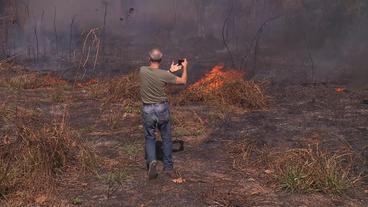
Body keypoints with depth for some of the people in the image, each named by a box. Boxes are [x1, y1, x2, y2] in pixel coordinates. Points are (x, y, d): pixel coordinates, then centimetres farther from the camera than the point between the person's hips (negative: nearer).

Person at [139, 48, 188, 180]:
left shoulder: (142, 71, -7)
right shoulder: (164, 75, -14)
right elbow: (183, 81, -1)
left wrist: (170, 71, 14)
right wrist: (185, 67, 15)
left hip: (147, 110, 1)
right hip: (162, 109, -1)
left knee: (149, 138, 15)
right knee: (166, 138, 14)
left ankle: (151, 161, -9)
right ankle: (168, 167, 20)